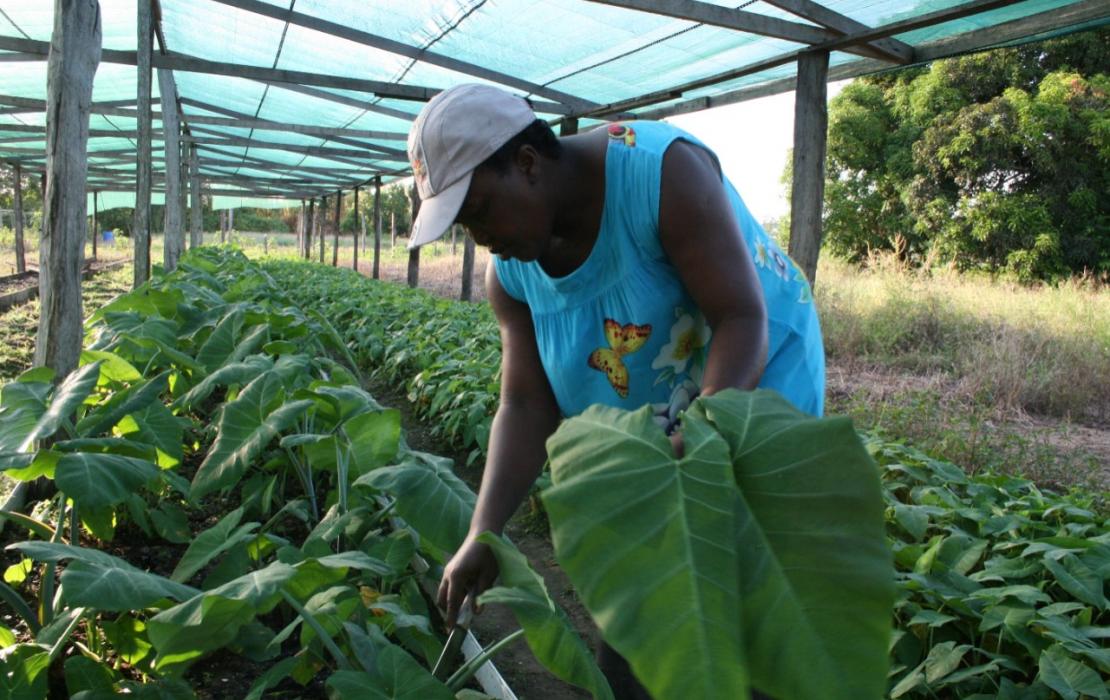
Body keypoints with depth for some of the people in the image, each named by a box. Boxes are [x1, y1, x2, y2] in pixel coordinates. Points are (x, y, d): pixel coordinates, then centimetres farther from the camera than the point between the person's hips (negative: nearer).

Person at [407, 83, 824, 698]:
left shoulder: (663, 171, -27)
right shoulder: (510, 274, -9)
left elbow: (743, 318, -29)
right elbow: (527, 406, -10)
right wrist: (482, 534, -20)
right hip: (648, 436, 6)